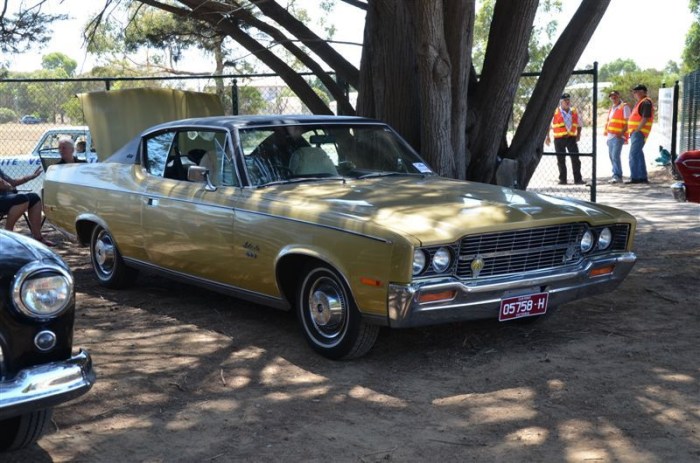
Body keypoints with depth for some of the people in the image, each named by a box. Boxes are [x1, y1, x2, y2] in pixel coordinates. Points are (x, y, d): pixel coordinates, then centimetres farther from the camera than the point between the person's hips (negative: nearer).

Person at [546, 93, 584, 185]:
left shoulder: (574, 112, 10)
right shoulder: (555, 112, -1)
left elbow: (579, 125, 20)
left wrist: (578, 135, 7)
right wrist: (547, 136, -1)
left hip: (572, 138, 2)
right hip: (559, 139, -2)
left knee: (575, 159, -4)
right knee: (561, 160, 3)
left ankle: (578, 179, -2)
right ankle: (562, 179, 11)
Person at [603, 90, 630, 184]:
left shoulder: (624, 107, -4)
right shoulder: (611, 108, 20)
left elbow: (628, 122, -10)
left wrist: (622, 132, -20)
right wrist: (606, 131, 14)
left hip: (618, 136, -8)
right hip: (610, 136, 8)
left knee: (615, 156, -17)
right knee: (612, 156, 9)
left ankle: (617, 176, -19)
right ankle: (616, 175, 16)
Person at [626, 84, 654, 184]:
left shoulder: (646, 103, -13)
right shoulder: (640, 102, 19)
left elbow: (645, 119, -21)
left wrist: (637, 130, -20)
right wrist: (631, 131, 16)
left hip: (639, 132, -10)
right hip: (635, 132, 10)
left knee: (633, 155, -12)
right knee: (638, 155, 12)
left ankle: (634, 178, -13)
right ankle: (643, 177, 17)